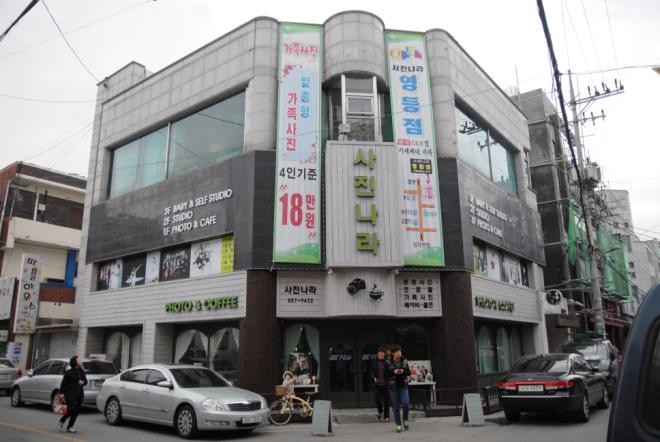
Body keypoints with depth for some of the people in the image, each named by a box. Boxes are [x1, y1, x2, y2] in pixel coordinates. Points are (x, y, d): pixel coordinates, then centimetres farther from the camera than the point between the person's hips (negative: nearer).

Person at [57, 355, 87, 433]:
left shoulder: (82, 372, 11)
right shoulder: (68, 372, -6)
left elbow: (85, 381, 16)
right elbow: (64, 383, -8)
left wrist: (83, 382, -5)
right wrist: (62, 393, -14)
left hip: (79, 394, 6)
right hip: (70, 394, -6)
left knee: (76, 411, 4)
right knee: (71, 410, -9)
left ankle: (70, 427, 15)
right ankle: (61, 421, 18)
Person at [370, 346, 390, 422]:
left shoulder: (387, 362, -5)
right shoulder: (374, 363, 2)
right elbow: (372, 372, 8)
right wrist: (374, 378, -9)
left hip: (386, 384, -1)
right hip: (377, 384, 1)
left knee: (386, 401, 5)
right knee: (378, 400, 0)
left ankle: (386, 416, 21)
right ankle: (380, 412, 31)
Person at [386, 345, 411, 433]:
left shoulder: (404, 361, 0)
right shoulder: (388, 363, -7)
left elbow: (409, 372, 4)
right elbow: (385, 374, -6)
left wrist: (403, 371, -16)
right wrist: (393, 372, -21)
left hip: (403, 386, 1)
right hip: (393, 387, -1)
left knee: (406, 403, -12)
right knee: (396, 407, 4)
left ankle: (405, 420, 16)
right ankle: (398, 425, 18)